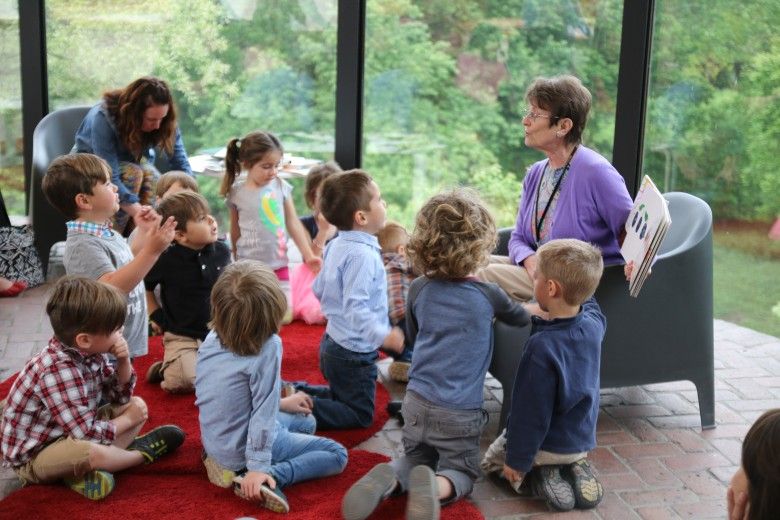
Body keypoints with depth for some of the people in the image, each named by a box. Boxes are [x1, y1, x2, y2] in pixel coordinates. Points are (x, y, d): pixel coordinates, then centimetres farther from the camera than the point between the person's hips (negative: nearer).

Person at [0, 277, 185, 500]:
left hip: (74, 433, 9)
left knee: (137, 404, 6)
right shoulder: (58, 371, -31)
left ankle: (87, 468, -10)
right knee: (93, 452, -38)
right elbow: (87, 435, -32)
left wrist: (123, 362, -11)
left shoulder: (88, 353, -5)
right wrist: (129, 419, -15)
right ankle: (142, 452, -6)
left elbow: (120, 397, 9)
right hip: (32, 457, -9)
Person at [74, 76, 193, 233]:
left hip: (131, 160, 4)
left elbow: (180, 161, -22)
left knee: (150, 174, -29)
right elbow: (109, 179, -41)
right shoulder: (103, 118, -36)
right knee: (133, 173, -33)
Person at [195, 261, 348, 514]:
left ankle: (226, 463, 10)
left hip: (214, 444, 7)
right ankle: (272, 476, -15)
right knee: (337, 455, 5)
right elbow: (264, 411, -24)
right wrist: (258, 466, -20)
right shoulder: (268, 346, -25)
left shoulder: (211, 339, -4)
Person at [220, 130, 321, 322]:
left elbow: (293, 223, 3)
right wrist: (237, 262, 13)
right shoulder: (237, 193, -6)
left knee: (285, 317, 5)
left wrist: (308, 255, 0)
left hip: (279, 265, 2)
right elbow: (235, 230, 5)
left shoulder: (281, 187, -2)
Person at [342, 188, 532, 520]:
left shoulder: (419, 289, 0)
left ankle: (388, 480, -10)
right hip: (459, 412, -3)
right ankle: (436, 487, -20)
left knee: (414, 459, 23)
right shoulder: (488, 295, -7)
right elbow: (522, 318, 16)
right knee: (461, 471, 14)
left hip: (417, 401, 3)